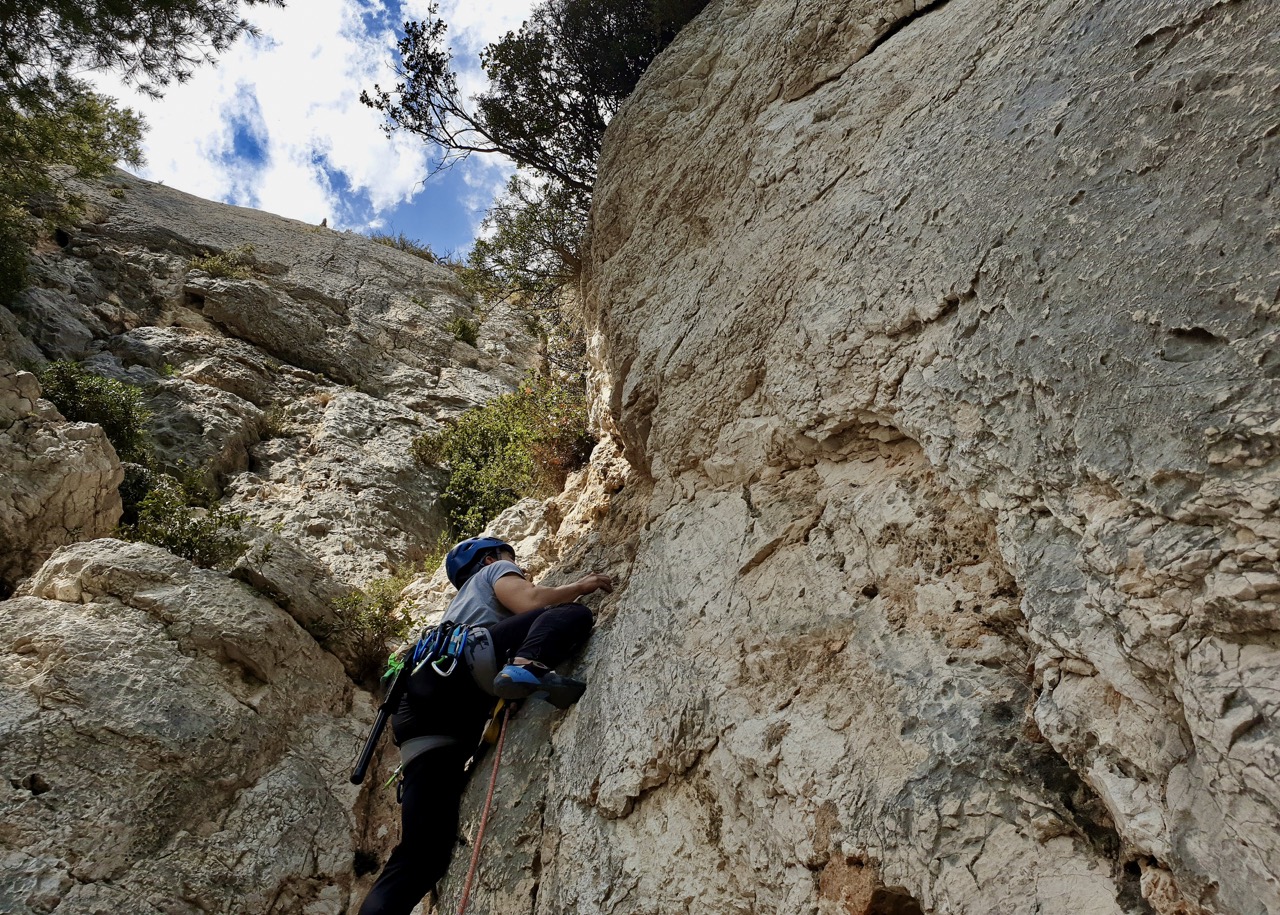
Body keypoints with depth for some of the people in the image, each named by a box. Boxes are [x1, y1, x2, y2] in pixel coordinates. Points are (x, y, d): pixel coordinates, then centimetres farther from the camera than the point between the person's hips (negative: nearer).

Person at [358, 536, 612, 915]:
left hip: (418, 712, 8)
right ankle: (526, 668, -36)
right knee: (573, 615, -6)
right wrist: (580, 585, 21)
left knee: (424, 852, 0)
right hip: (455, 664, -7)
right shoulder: (494, 570, 27)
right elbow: (529, 603, 6)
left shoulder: (461, 605, 48)